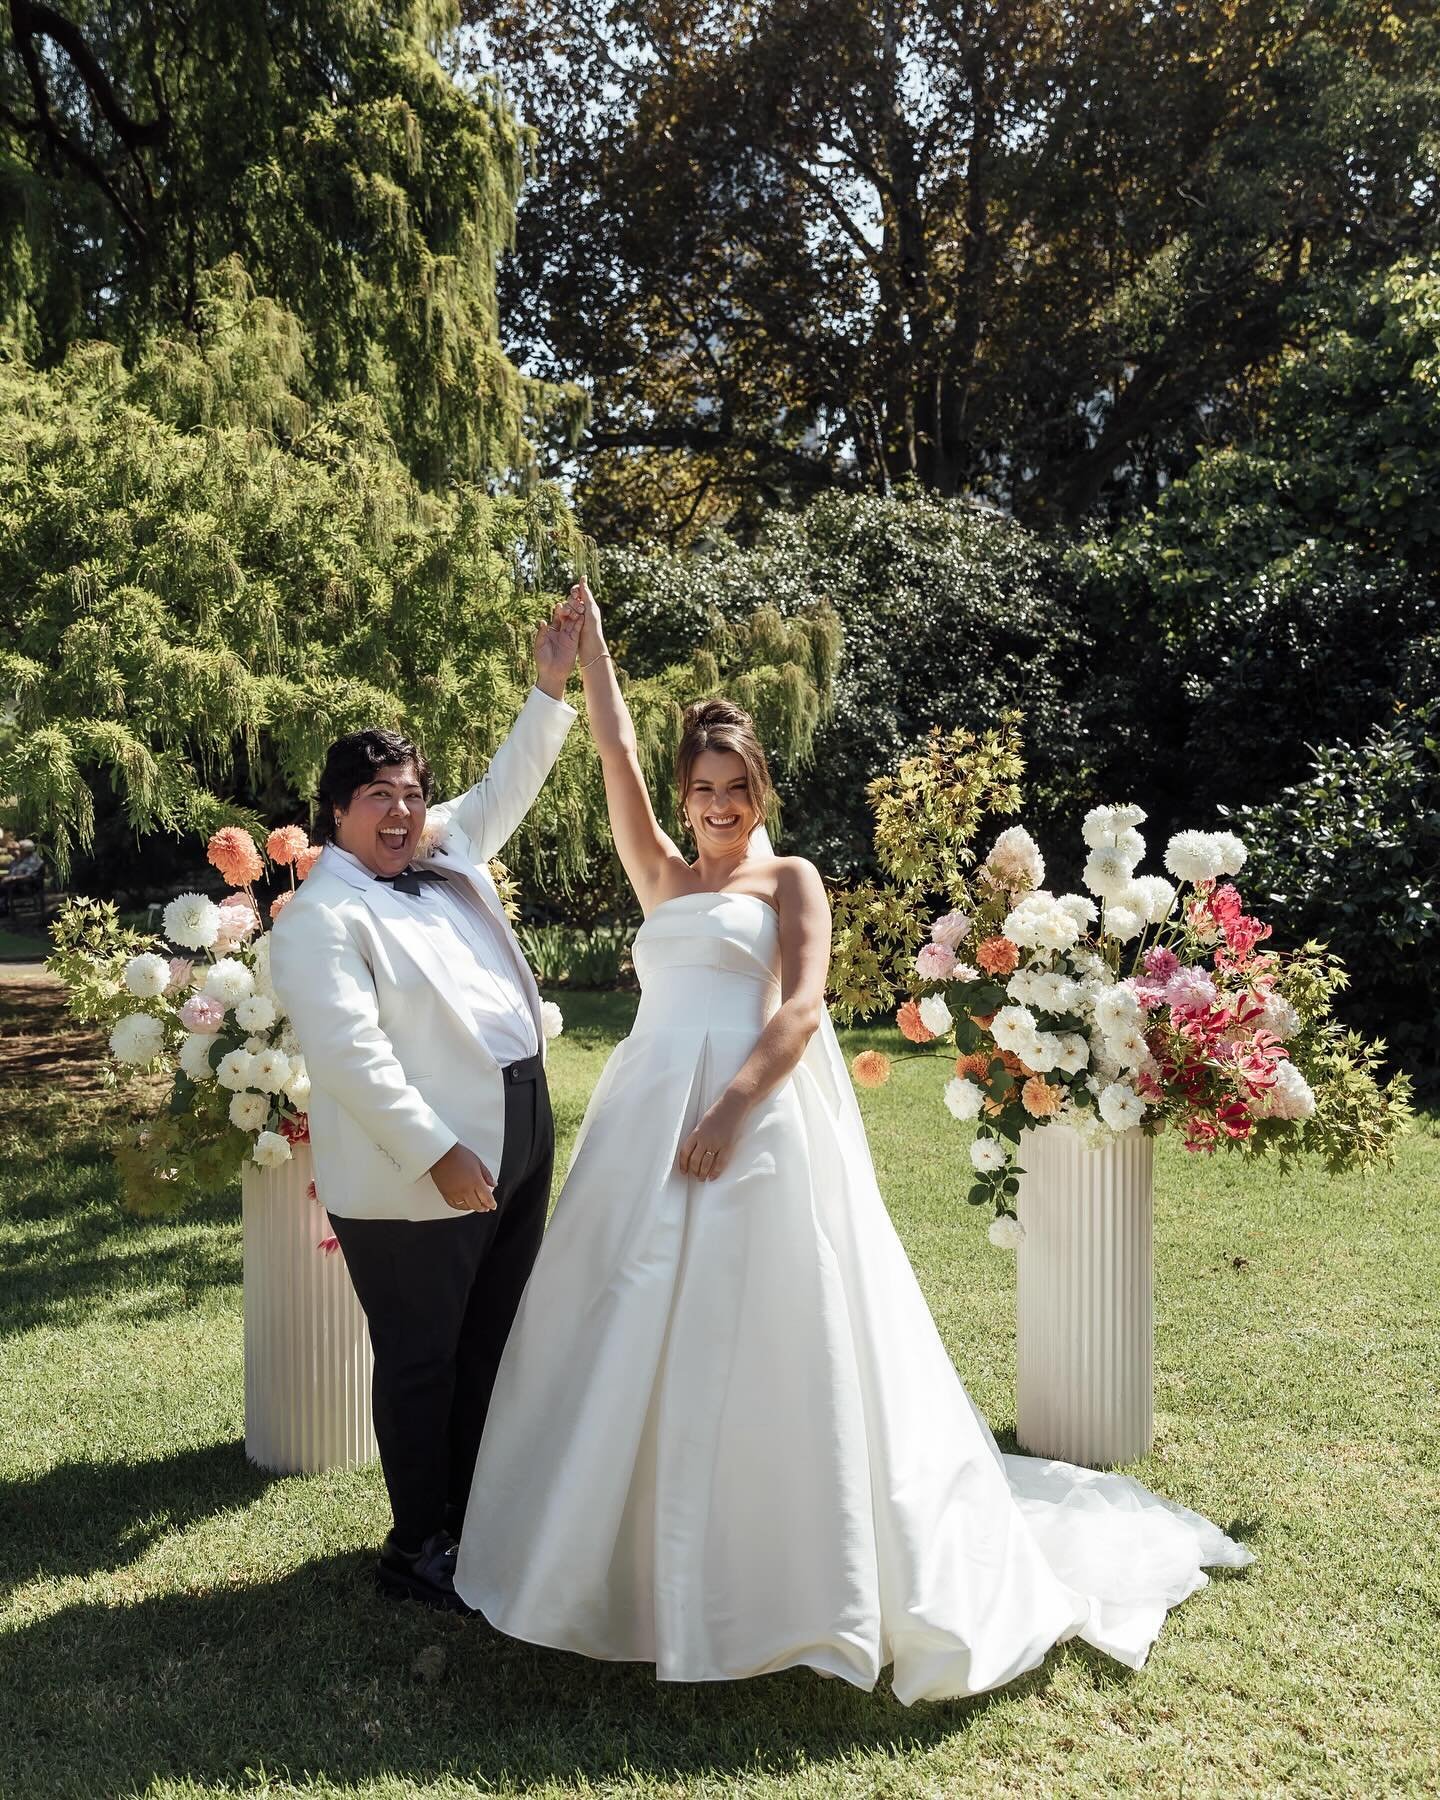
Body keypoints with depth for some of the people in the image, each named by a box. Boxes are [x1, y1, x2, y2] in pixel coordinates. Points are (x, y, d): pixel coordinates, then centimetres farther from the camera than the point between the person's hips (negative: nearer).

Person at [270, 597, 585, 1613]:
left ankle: (476, 1512, 34)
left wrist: (553, 685, 15)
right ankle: (418, 1548, 21)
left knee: (492, 1345, 17)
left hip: (518, 1146, 8)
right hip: (421, 1176, -8)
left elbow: (508, 788, 22)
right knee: (422, 1358, 6)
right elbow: (350, 1055, -20)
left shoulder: (447, 857, 11)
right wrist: (438, 1155, -23)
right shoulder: (322, 917, -13)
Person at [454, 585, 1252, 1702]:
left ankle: (778, 1576, 9)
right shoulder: (664, 878, 20)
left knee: (749, 1345, -4)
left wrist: (730, 1108, -20)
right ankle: (631, 1561, 21)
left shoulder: (790, 879, 6)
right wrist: (586, 626, 19)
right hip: (644, 1123, 5)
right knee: (632, 1344, 7)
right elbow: (615, 747, 18)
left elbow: (803, 1011, -7)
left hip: (753, 1120, -5)